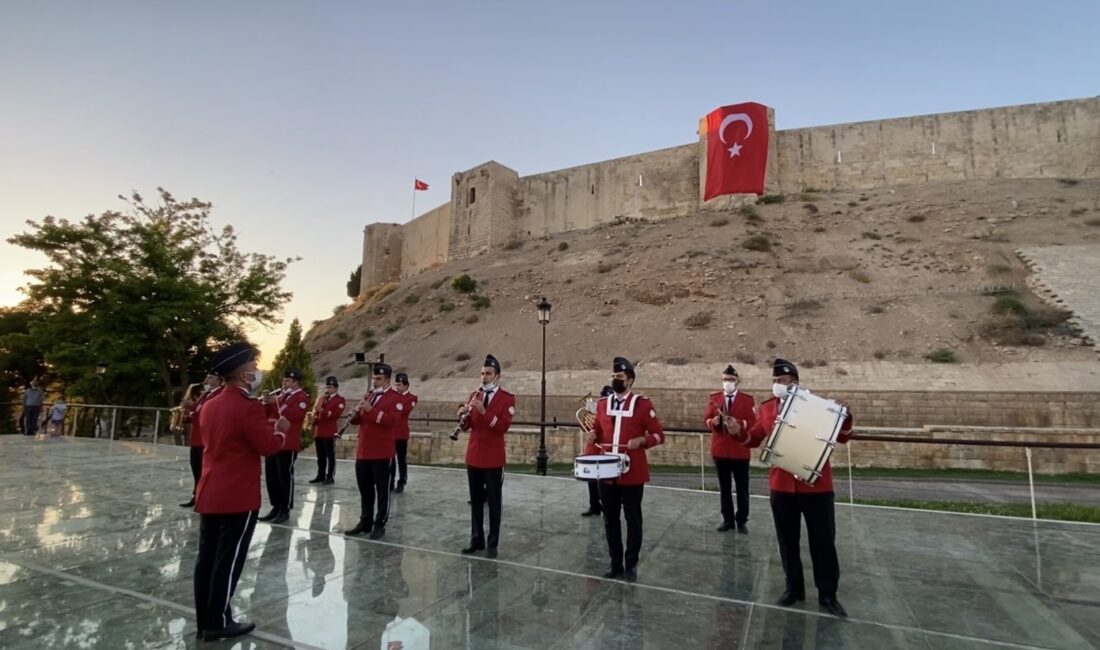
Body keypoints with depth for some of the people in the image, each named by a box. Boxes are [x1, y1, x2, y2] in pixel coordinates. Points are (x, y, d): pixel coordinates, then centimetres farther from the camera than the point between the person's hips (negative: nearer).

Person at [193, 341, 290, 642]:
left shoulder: (210, 405, 10)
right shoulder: (248, 407, -18)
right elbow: (268, 447, -18)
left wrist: (263, 425, 18)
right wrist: (280, 430, 1)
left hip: (209, 493, 9)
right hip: (238, 497, -8)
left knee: (207, 557, 13)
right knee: (228, 560, 2)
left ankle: (204, 620, 24)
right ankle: (218, 623, 11)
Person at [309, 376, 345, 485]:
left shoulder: (340, 400, -2)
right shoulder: (321, 398, 20)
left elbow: (336, 414, -14)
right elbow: (315, 411, 23)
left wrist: (322, 410, -21)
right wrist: (314, 417, 1)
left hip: (330, 433, -6)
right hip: (318, 432, 7)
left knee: (330, 456, -2)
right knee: (320, 456, 12)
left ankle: (330, 477, 3)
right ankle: (320, 475, 20)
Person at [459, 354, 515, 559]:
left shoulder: (507, 398, -6)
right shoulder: (474, 395, 10)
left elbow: (503, 427, -17)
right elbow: (466, 426, 9)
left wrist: (484, 412, -27)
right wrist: (463, 416, -12)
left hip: (493, 459, -5)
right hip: (473, 456, 5)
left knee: (494, 503, 5)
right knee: (476, 501, 14)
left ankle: (492, 543, 14)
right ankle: (477, 540, 25)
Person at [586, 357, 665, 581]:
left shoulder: (643, 404, -6)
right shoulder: (602, 403, 7)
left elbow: (659, 435, -3)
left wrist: (641, 440, -20)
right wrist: (593, 435, -4)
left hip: (632, 473, -4)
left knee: (633, 520, 8)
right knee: (610, 520, 12)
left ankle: (631, 564, 21)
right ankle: (615, 563, 26)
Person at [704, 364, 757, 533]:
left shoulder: (747, 400, -1)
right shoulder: (714, 398, 5)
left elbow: (753, 423, -6)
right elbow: (706, 419, 3)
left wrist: (739, 424, -24)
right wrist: (713, 422, -19)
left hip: (740, 451, -2)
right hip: (720, 450, 2)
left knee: (742, 488, 6)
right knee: (724, 488, 11)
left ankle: (742, 521, 18)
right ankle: (728, 520, 22)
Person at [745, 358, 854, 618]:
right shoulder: (766, 408, 3)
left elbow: (842, 438, -2)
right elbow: (755, 438, 11)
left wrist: (845, 417, -20)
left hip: (816, 485, -3)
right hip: (781, 485, 3)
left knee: (823, 541, 9)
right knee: (788, 540, 13)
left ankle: (827, 594, 25)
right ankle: (794, 588, 30)